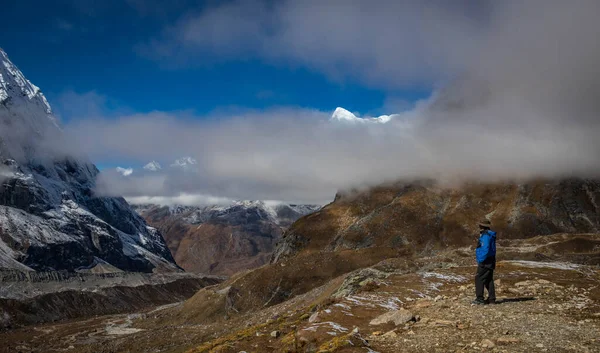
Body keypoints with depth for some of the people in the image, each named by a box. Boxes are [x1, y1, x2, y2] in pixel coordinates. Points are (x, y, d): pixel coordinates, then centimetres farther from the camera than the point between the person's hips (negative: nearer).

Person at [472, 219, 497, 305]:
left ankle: (480, 299, -8)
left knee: (479, 279, -7)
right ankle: (491, 299, 17)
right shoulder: (490, 236, 15)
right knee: (489, 280, 13)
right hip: (489, 262, 10)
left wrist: (481, 261, -20)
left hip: (485, 262, -10)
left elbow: (486, 250, -25)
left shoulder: (486, 236, -17)